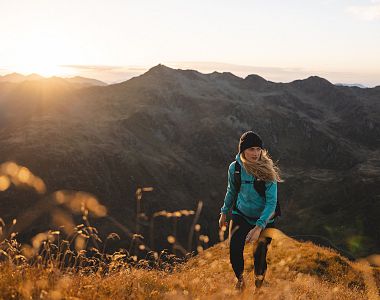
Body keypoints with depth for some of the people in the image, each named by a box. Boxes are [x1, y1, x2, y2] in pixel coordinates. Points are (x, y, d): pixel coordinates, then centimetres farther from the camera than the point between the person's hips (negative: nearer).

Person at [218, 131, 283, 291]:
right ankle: (240, 280, 16)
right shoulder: (234, 168, -9)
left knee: (259, 255, -6)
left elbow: (271, 202, -22)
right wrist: (224, 212, 17)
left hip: (264, 219, -2)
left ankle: (259, 285, 28)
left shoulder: (267, 171, -19)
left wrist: (259, 227, -31)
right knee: (234, 250, -16)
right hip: (241, 215, 2)